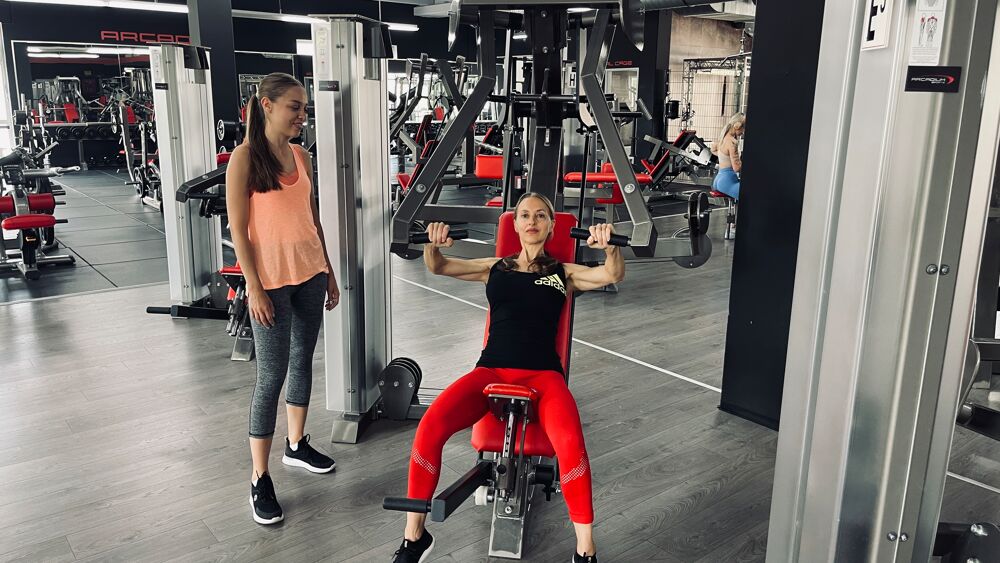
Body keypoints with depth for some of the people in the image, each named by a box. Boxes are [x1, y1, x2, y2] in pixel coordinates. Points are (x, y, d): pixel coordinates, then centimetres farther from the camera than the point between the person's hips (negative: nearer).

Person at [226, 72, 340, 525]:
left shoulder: (301, 156, 8)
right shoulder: (245, 156, -9)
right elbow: (238, 228, -12)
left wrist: (329, 272, 13)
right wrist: (255, 288, -16)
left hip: (310, 274, 6)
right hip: (272, 280, -6)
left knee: (303, 360, 15)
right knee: (272, 375, -3)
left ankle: (297, 444, 33)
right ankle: (260, 479, 9)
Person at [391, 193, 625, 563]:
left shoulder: (563, 273, 17)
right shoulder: (496, 268, 21)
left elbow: (614, 274, 1)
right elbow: (436, 266, 15)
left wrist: (609, 245, -21)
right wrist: (433, 243, -8)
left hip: (543, 374, -1)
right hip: (491, 369, 2)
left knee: (570, 442, -34)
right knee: (430, 427, -26)